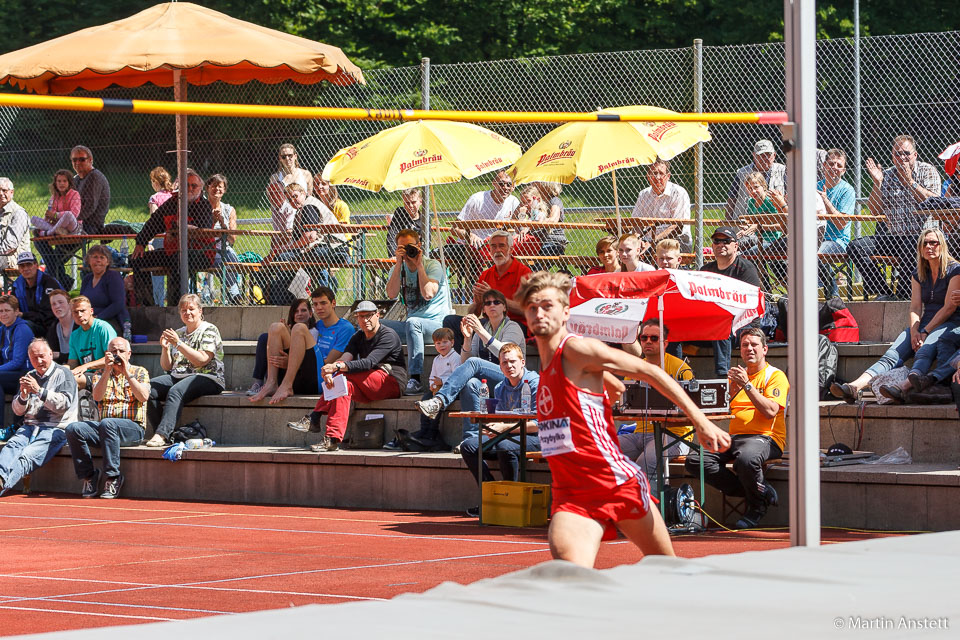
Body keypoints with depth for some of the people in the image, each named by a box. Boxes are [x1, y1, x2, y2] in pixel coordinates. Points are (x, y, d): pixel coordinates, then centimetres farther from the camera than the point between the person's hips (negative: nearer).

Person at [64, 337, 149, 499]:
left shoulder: (139, 372, 10)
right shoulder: (100, 374, 18)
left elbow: (143, 397, -8)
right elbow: (97, 397, -3)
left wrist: (127, 373, -12)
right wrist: (107, 371, -13)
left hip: (133, 427, -4)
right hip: (104, 428, 4)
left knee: (107, 424, -37)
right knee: (73, 429, -23)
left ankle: (112, 477, -30)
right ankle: (88, 476, -14)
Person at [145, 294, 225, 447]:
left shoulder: (209, 330, 1)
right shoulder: (179, 333, 21)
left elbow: (202, 360, -14)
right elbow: (167, 367, 20)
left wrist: (178, 344, -17)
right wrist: (165, 348, 1)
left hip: (206, 378, -7)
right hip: (177, 377, 7)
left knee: (175, 391, -37)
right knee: (148, 389, -21)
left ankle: (162, 435, -46)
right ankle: (161, 434, -24)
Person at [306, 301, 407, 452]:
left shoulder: (388, 336, -9)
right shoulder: (358, 337, 15)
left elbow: (369, 363, -24)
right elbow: (344, 359, -4)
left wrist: (337, 367, -35)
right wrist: (328, 372, -27)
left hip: (393, 382, -7)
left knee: (344, 374, -24)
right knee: (346, 385, -23)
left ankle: (315, 418, -28)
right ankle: (332, 439, -37)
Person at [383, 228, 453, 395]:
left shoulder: (433, 265, -4)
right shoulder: (398, 269, 11)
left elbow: (428, 294, -21)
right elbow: (392, 294, -8)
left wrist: (419, 265, -15)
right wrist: (399, 263, -10)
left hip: (438, 323, -6)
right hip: (412, 325, 6)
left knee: (412, 323, -39)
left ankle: (416, 380, -44)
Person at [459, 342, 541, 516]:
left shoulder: (535, 383, -11)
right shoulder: (500, 388, 12)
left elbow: (537, 424, -18)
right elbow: (499, 420, 16)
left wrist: (505, 428, -26)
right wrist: (493, 427, -11)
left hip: (534, 438, -8)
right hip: (508, 437, 8)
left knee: (505, 446, -38)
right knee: (468, 445, -10)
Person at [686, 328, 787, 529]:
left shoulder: (776, 376, 2)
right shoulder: (738, 375, 22)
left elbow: (770, 411, -13)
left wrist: (747, 385, -14)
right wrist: (733, 390, -4)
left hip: (765, 437, -6)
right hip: (734, 437, 6)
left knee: (745, 459, -42)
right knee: (695, 459, -19)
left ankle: (758, 503, -9)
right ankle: (754, 491, -14)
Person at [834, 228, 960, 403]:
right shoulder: (919, 273, 17)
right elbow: (915, 307, 8)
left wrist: (925, 332, -14)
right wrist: (914, 332, -12)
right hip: (924, 325, 5)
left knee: (924, 352, -38)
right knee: (892, 356, -21)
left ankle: (903, 388, -67)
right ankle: (854, 387, -44)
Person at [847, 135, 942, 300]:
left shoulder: (928, 172, 4)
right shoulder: (887, 175, 13)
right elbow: (875, 211, 7)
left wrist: (910, 182, -12)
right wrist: (877, 183, -5)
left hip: (919, 235, -5)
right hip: (890, 236, 5)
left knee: (908, 250, -40)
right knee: (855, 247, -17)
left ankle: (903, 295, -22)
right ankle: (883, 292, -19)